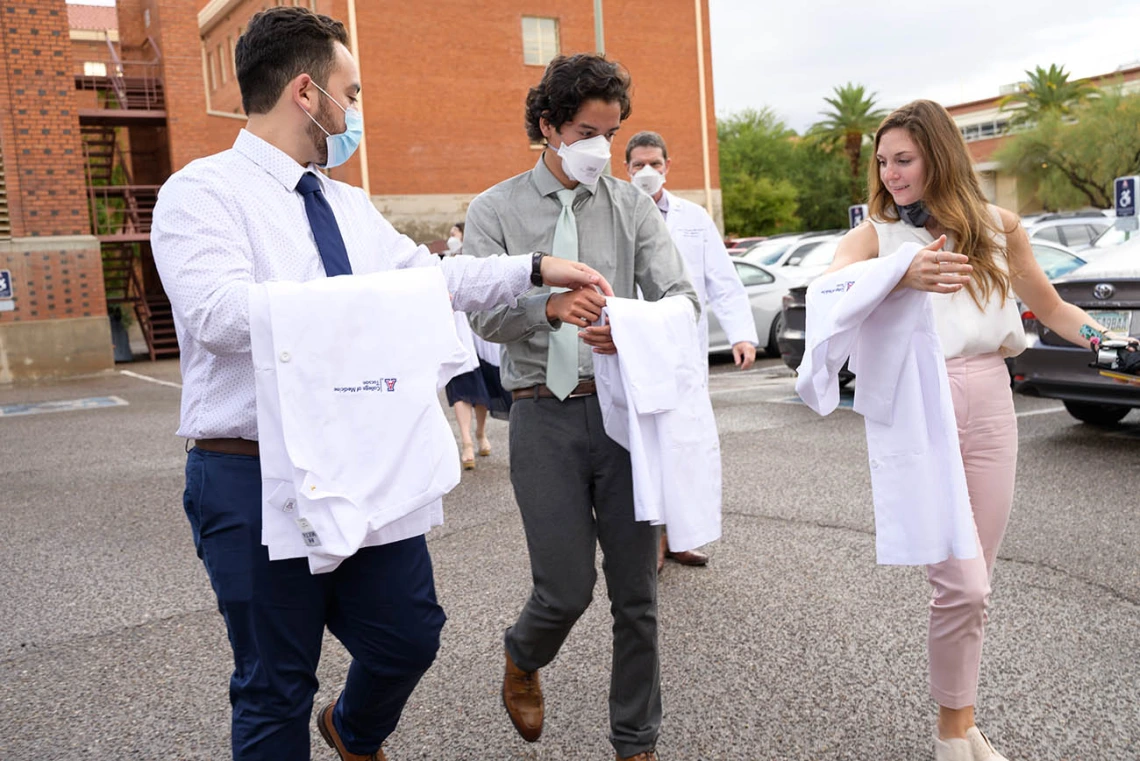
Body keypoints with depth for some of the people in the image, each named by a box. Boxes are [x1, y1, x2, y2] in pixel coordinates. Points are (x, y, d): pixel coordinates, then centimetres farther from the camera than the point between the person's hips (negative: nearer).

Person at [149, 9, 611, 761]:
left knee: (410, 637, 15)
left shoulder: (350, 206, 14)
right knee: (276, 687, 9)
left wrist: (536, 269, 8)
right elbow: (220, 311, -24)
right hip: (256, 480, -6)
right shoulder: (203, 191, -9)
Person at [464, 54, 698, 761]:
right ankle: (522, 662, 37)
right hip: (546, 415, -2)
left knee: (636, 591, 7)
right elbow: (486, 314, -8)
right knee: (567, 588, 0)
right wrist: (550, 305, -28)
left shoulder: (633, 206, 8)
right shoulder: (495, 211, 4)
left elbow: (682, 297, -1)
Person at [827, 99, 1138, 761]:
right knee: (963, 586, -8)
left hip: (990, 407, 3)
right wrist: (904, 276, -38)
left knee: (973, 586, 10)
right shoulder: (876, 235, 0)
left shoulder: (999, 227, 9)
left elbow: (1052, 309, 17)